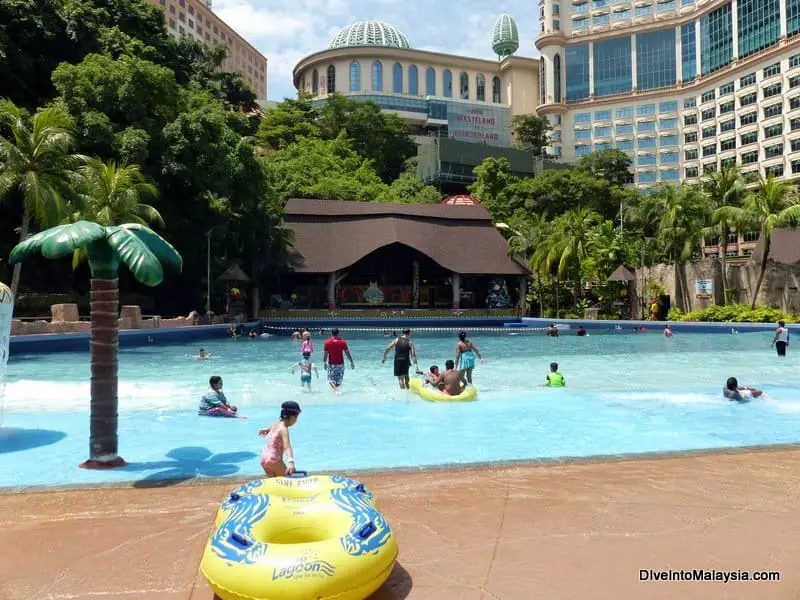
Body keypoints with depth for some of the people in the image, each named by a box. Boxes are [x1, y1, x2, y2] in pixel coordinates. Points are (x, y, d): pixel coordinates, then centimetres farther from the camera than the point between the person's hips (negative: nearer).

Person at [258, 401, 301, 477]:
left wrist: (266, 430, 55)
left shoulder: (277, 423, 5)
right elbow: (287, 447, -36)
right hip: (274, 460, -9)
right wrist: (290, 462, -49)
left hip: (264, 458, 9)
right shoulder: (283, 429, -21)